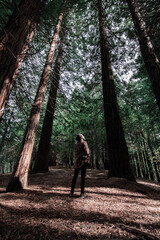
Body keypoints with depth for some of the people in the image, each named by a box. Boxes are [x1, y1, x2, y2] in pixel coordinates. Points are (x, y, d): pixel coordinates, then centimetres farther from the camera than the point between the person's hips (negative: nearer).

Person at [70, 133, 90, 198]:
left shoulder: (76, 145, 14)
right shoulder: (84, 143, -4)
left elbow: (76, 154, 12)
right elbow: (87, 152, -11)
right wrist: (88, 159, -1)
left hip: (77, 162, 5)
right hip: (83, 161, -5)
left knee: (75, 176, 12)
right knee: (83, 177, 1)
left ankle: (72, 192, 16)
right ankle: (82, 193, 6)